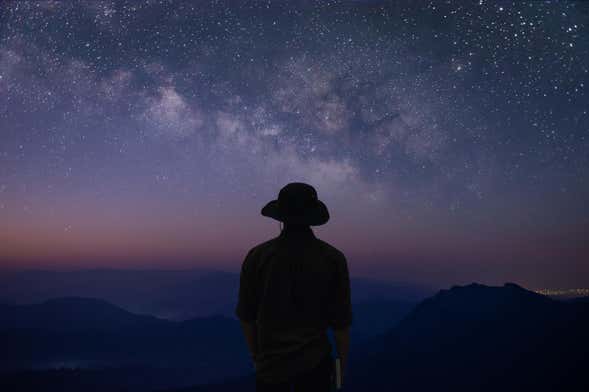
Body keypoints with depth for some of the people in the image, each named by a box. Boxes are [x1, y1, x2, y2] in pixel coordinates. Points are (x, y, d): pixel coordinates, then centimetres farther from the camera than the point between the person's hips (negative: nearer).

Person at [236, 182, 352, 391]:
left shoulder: (257, 256, -10)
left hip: (270, 364, 1)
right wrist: (342, 360, 9)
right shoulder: (333, 259, -11)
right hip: (315, 363, 0)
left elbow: (246, 316, -2)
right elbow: (341, 321, -6)